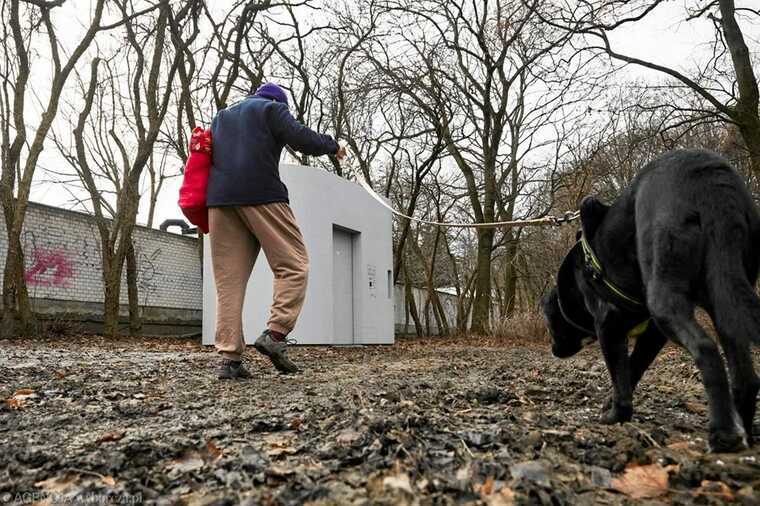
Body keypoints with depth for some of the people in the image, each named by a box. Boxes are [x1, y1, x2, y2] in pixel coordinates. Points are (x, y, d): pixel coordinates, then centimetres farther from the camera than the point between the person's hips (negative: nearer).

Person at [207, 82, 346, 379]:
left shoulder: (221, 117, 32)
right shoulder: (272, 109, 12)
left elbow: (209, 158, 28)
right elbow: (301, 139, -2)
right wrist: (332, 146, 15)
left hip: (219, 199, 6)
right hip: (261, 195, -6)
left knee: (229, 280, 0)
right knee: (293, 265, -2)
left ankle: (230, 358, -7)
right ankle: (275, 334, -19)